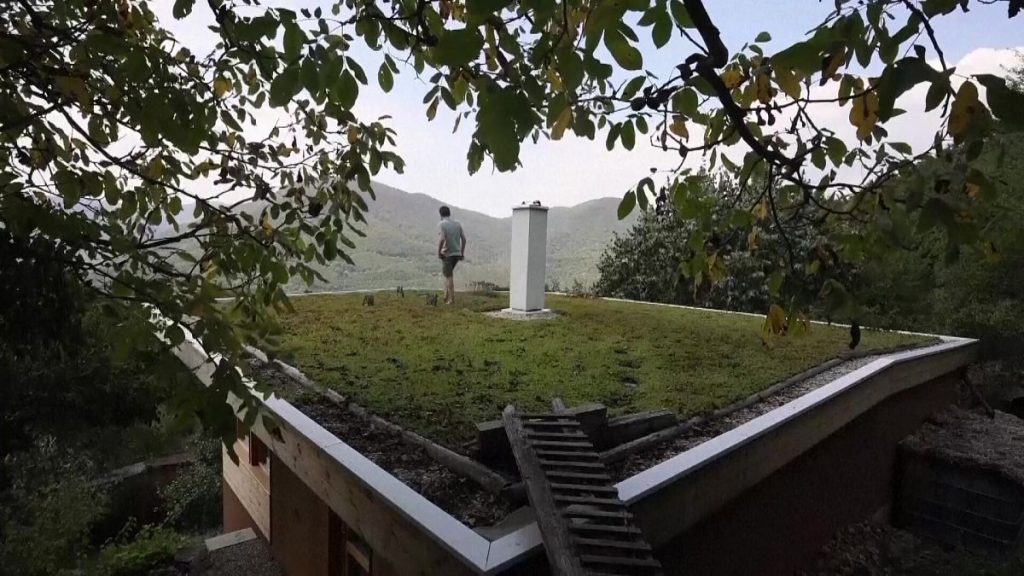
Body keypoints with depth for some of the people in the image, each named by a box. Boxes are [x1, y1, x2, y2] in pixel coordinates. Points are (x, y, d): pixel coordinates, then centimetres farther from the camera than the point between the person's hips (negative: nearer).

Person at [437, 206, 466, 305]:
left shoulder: (441, 224, -9)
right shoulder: (457, 224, 8)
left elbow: (442, 239, -22)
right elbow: (464, 239, 6)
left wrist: (438, 251, -11)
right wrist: (462, 252, 14)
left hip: (447, 254, -6)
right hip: (457, 254, 6)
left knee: (449, 276, 1)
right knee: (448, 274, 21)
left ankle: (452, 299, 4)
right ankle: (446, 296, 18)